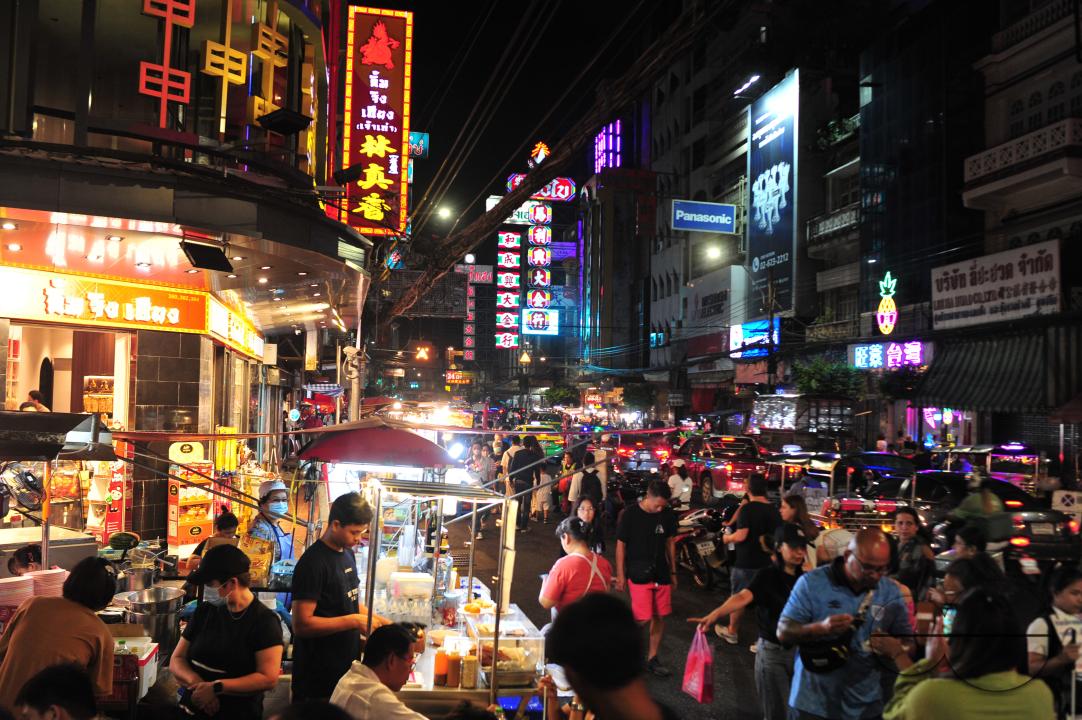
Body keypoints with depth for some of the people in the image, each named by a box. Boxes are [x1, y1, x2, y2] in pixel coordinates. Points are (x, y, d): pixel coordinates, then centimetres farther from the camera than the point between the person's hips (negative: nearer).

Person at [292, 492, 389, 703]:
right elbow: (301, 624, -22)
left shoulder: (348, 554, 8)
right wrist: (354, 621, -23)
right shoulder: (313, 563, -19)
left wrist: (377, 620, 4)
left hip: (347, 665, 8)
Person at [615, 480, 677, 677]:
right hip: (639, 573, -4)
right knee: (645, 618, -11)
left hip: (661, 573, 4)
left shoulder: (668, 514, -1)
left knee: (660, 616, 7)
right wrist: (620, 575, -5)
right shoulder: (630, 514, -12)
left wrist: (673, 572, 13)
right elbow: (621, 544, -5)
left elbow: (670, 542, 10)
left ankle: (652, 658, 23)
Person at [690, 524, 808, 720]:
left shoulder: (804, 577, 1)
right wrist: (716, 614, -51)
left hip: (800, 649, 5)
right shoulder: (767, 575, -16)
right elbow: (743, 596, -35)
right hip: (772, 651, -5)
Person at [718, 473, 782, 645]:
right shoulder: (774, 511, 2)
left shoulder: (748, 509, -17)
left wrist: (728, 538, -6)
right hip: (767, 563, 5)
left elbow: (741, 535, -24)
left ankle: (732, 632, 26)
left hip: (746, 563, -5)